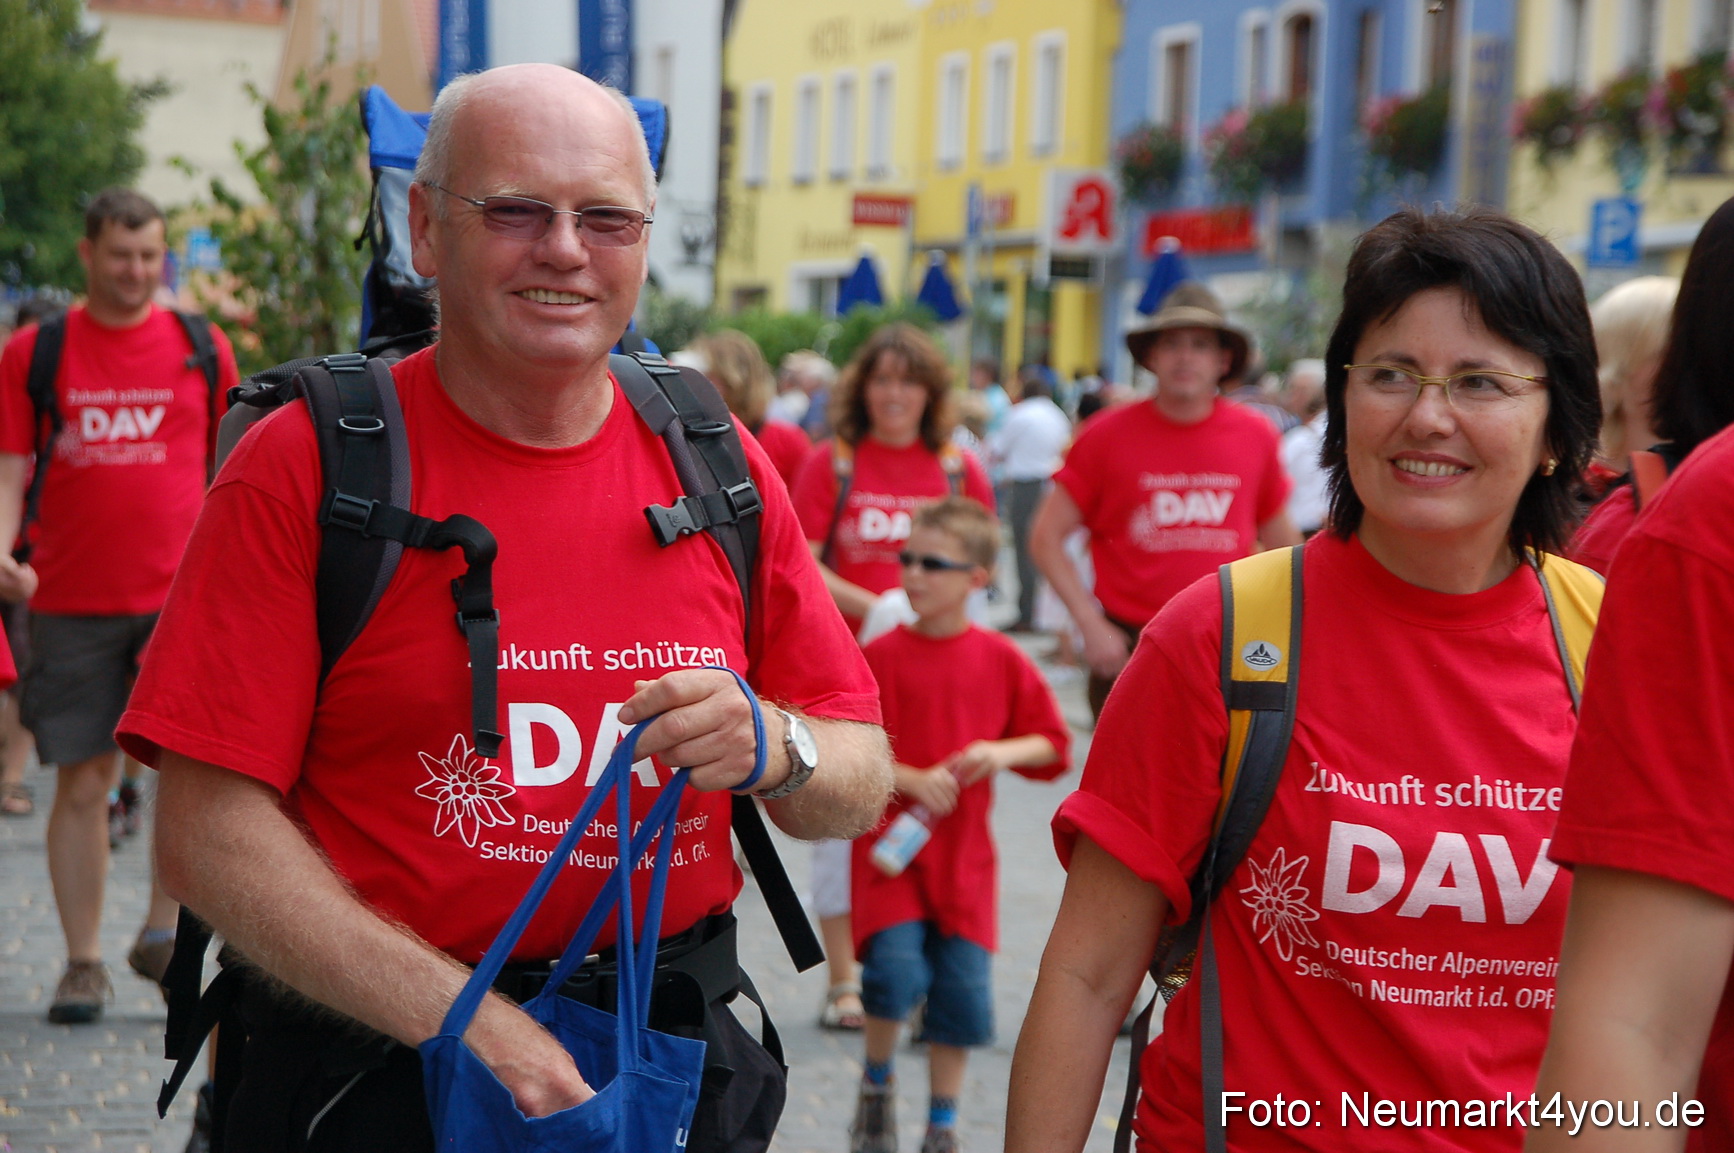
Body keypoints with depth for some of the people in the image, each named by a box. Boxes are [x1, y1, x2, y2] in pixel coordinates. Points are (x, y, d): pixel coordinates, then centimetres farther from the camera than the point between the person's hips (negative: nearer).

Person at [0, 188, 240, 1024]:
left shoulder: (202, 349, 9)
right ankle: (83, 963, 14)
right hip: (71, 602, 0)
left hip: (182, 594, 0)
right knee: (81, 782, 3)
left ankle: (163, 929, -1)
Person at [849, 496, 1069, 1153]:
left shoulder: (1000, 660, 2)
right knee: (896, 971, -18)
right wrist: (912, 781, -17)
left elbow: (1053, 746, 9)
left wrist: (1004, 752, -11)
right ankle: (877, 1084, 13)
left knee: (963, 988, 2)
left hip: (963, 852, 2)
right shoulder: (882, 655, -4)